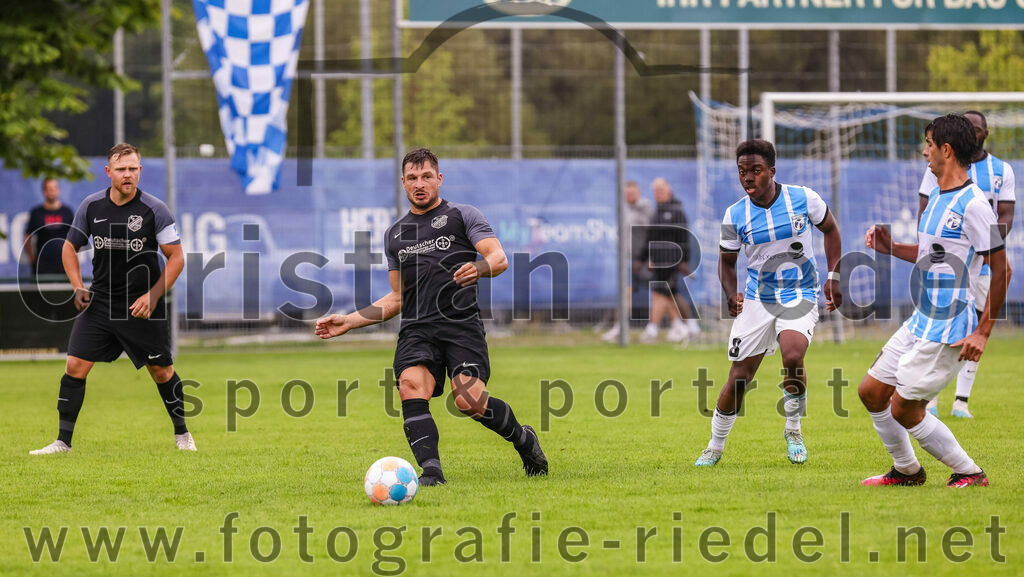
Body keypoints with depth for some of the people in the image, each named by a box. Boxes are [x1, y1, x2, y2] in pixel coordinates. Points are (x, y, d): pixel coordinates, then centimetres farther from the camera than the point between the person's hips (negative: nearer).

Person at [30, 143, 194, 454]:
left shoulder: (154, 209, -10)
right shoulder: (91, 206, -2)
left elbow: (176, 257, -6)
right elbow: (70, 247, 13)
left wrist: (152, 296, -14)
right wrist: (78, 287, -1)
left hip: (144, 305, -2)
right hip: (100, 301, 2)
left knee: (161, 370, 6)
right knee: (75, 366, -7)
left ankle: (181, 433, 27)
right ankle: (63, 441, 0)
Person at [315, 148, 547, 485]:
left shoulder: (462, 216, 12)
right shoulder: (395, 234, 25)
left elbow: (499, 258, -1)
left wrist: (479, 267, -25)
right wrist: (349, 322, 22)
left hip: (461, 322, -4)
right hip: (417, 328, 4)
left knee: (469, 401, -21)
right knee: (411, 385, -27)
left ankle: (523, 439, 9)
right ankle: (431, 470, -34)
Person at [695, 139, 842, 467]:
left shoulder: (803, 199, -8)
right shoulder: (734, 216, -5)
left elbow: (830, 230, 9)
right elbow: (727, 261, 8)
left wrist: (833, 277, 2)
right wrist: (732, 294, -11)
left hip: (801, 297, -1)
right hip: (757, 301, 2)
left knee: (792, 356, -28)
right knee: (739, 378, -2)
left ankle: (793, 428, -3)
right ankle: (715, 446, 20)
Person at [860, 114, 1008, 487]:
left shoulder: (973, 204, -18)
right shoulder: (936, 198, 12)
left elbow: (1001, 269, -17)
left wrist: (983, 332, -19)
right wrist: (892, 249, 12)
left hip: (949, 330, -10)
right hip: (920, 322, 10)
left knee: (905, 409, -6)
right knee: (871, 391, 13)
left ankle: (970, 474, 8)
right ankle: (906, 470, 29)